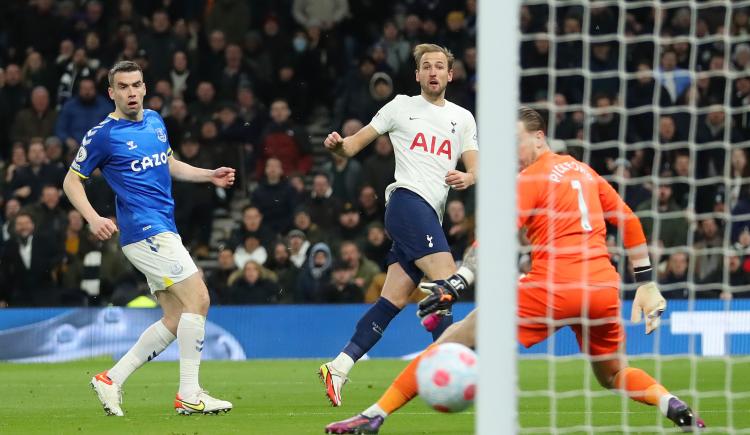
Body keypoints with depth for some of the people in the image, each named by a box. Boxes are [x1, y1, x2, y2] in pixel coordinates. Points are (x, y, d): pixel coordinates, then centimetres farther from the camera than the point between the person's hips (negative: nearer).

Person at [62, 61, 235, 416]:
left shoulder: (155, 121, 13)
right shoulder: (102, 134, -7)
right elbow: (72, 180, -1)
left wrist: (209, 175, 14)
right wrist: (93, 218, -17)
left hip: (163, 232, 9)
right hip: (145, 230, -9)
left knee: (176, 317, 7)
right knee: (198, 298, -15)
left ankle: (111, 379, 12)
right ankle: (189, 395, -13)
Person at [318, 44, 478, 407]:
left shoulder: (462, 118, 19)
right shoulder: (402, 107, 9)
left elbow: (474, 168, 11)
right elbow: (356, 143, 12)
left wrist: (467, 178, -13)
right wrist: (338, 144, -11)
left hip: (431, 215, 5)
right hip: (407, 199, -5)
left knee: (394, 300, -1)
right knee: (445, 283, -20)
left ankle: (338, 368, 2)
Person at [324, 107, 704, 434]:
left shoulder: (530, 180, -1)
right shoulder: (582, 170, 18)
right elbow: (630, 222, 21)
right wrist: (646, 283, 25)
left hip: (552, 287, -6)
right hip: (605, 288, 6)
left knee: (459, 338, -2)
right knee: (613, 375, 28)